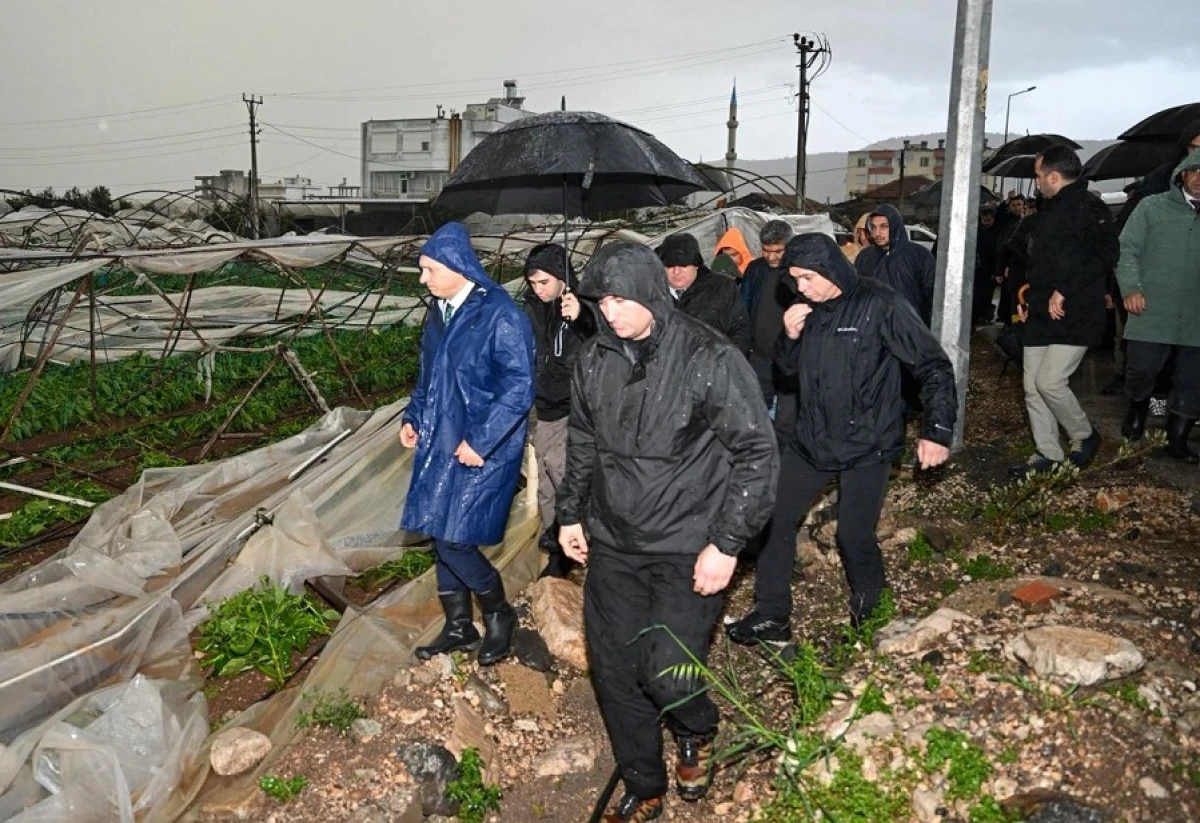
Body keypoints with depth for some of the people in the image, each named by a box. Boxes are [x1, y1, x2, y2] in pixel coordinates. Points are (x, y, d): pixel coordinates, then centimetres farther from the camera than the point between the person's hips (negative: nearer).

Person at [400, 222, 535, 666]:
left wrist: (480, 441, -21)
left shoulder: (501, 316, -16)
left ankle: (499, 614, 18)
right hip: (440, 443, 8)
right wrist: (414, 416, 9)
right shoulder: (439, 311, 8)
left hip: (484, 451, -8)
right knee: (441, 537, 12)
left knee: (454, 540, -8)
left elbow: (519, 388, -19)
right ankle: (458, 625, 30)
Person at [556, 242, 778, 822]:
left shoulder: (709, 359, -15)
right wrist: (571, 513, 17)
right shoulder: (594, 360, 2)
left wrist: (727, 543, -15)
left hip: (687, 550, -5)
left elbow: (758, 452, -13)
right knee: (614, 671, 10)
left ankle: (697, 734, 29)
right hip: (612, 545, 5)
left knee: (667, 674, -9)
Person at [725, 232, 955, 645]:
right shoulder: (807, 309, 4)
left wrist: (937, 431, -16)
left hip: (866, 445, -6)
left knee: (854, 535, 0)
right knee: (776, 520, 5)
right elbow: (789, 367, 14)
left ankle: (867, 609, 31)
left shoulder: (881, 306, -15)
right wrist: (790, 336, -8)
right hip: (810, 438, 6)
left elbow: (934, 366, -12)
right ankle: (771, 616, 18)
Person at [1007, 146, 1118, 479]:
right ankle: (1047, 454, 19)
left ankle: (1085, 436, 13)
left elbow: (1105, 254, -21)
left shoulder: (1087, 207, -11)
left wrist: (1064, 291, -23)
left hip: (1074, 317, -9)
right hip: (1041, 315, 9)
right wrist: (1029, 298, 16)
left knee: (1050, 382, -14)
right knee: (1033, 386, 7)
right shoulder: (1050, 210, 19)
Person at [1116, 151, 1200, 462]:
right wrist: (1131, 288, -14)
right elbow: (1127, 249, -1)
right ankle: (1138, 410, 32)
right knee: (1141, 370, 0)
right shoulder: (1152, 207, 4)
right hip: (1151, 313, -3)